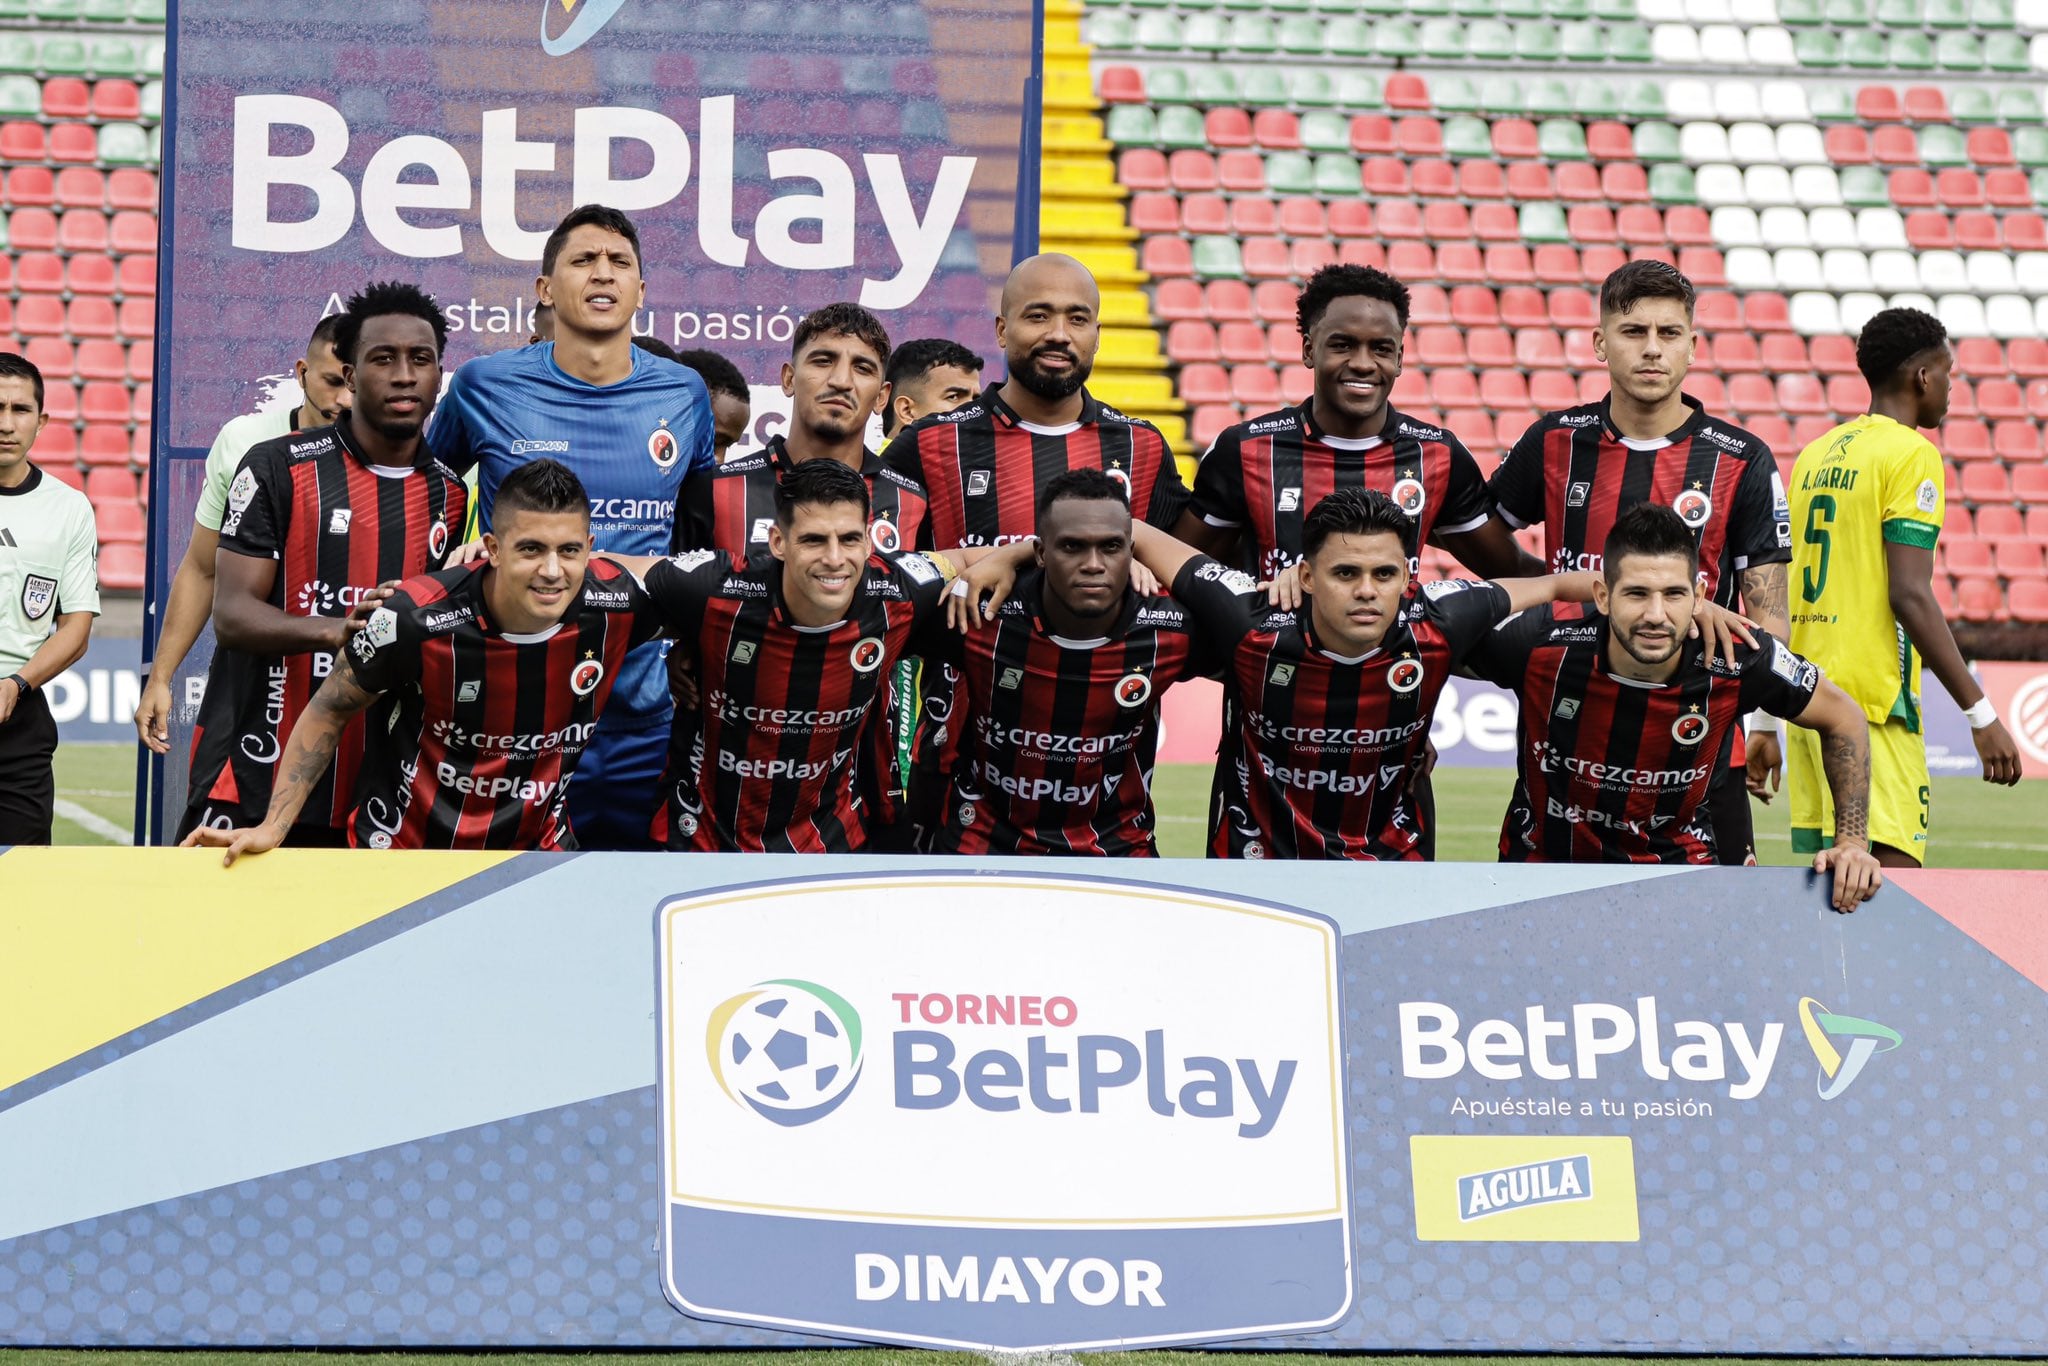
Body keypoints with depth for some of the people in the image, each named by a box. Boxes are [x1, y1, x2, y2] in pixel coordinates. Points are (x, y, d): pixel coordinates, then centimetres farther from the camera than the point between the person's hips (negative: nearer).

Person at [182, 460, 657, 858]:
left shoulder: (616, 601, -18)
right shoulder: (417, 617, -23)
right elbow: (329, 712, -7)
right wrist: (272, 827, -12)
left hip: (537, 851, 3)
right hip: (402, 852, -3)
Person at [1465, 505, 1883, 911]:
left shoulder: (1738, 660, -20)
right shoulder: (1543, 643, -25)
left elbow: (1843, 718, -1)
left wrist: (1852, 842, -5)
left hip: (1674, 858, 1)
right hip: (1542, 856, -1)